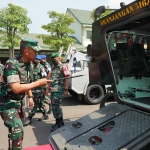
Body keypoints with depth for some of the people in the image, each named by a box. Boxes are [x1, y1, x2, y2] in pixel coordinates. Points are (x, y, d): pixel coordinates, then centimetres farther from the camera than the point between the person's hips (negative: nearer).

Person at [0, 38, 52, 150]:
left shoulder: (27, 63, 1)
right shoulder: (12, 64, -25)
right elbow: (16, 88, -32)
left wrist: (30, 96, 11)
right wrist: (38, 83, -26)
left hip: (18, 101, 9)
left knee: (17, 129, 19)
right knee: (17, 130, -18)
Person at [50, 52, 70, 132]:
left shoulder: (63, 67, -8)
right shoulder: (53, 68, 18)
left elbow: (67, 79, -15)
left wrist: (66, 89, -20)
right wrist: (49, 87, 19)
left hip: (59, 90, -9)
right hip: (53, 90, 9)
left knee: (56, 106, -7)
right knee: (55, 106, 13)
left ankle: (58, 123, 6)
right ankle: (60, 122, 25)